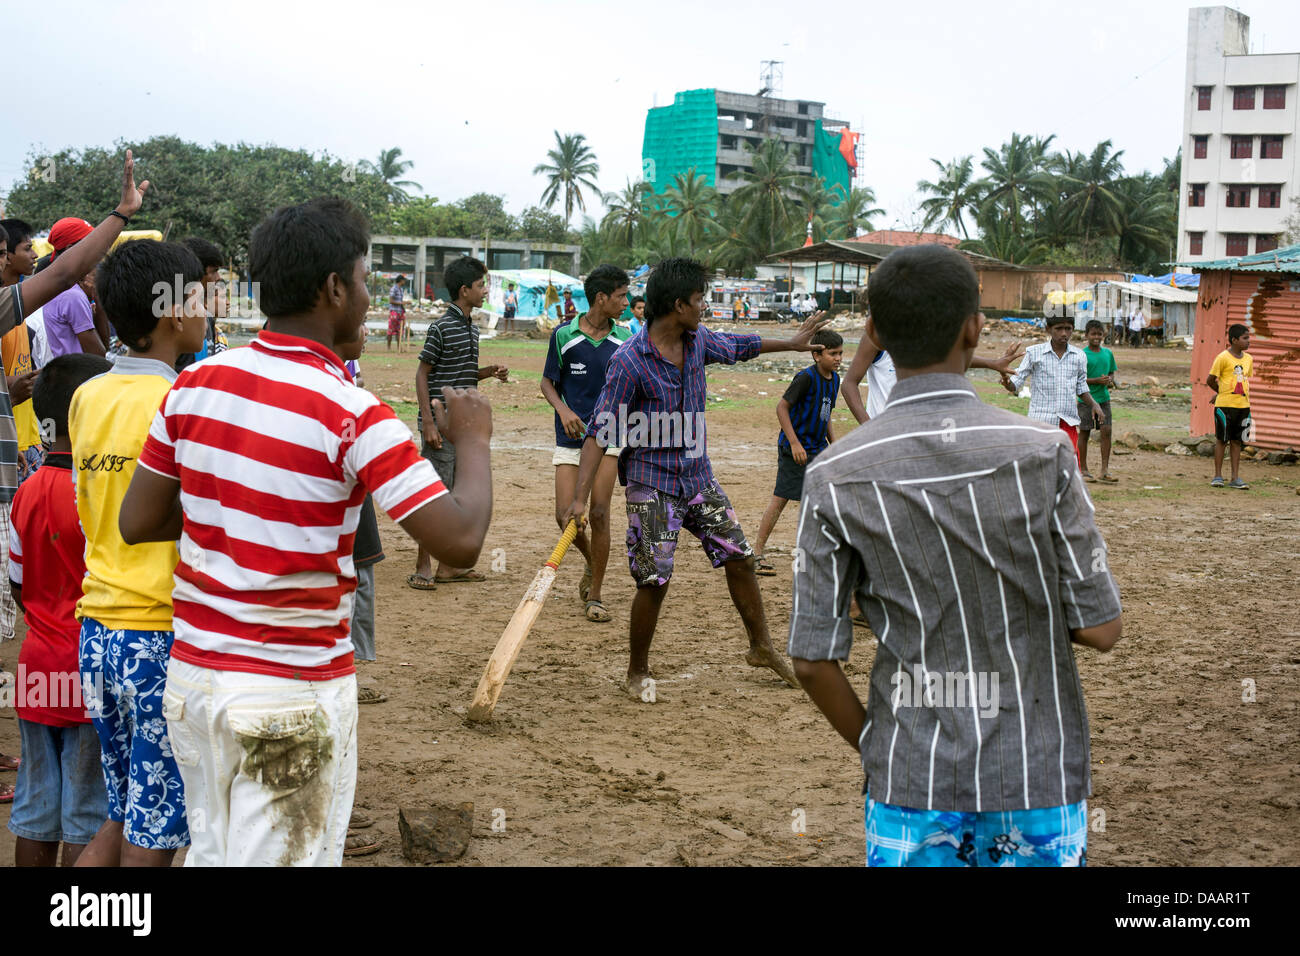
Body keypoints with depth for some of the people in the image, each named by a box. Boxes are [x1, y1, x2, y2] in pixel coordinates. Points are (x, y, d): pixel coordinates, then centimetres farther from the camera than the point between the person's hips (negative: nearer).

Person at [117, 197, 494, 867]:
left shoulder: (194, 385, 0)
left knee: (213, 850, 22)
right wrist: (472, 440, -3)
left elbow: (136, 522, 6)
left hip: (190, 673, 6)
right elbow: (460, 540, -20)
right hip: (291, 694, -6)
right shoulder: (352, 414, -18)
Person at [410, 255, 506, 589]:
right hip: (442, 426, -8)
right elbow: (422, 374, -11)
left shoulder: (472, 328, 13)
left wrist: (489, 372, 4)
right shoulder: (441, 328, -12)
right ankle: (422, 567, 2)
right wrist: (428, 422, -17)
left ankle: (448, 566, 19)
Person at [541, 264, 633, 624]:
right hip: (570, 435, 0)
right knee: (566, 513, -6)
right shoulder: (564, 335, -4)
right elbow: (547, 382, 4)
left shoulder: (624, 339, 2)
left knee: (599, 513, -7)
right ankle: (591, 563, 26)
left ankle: (594, 596, 4)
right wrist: (563, 410, -14)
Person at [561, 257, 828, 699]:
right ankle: (638, 671, 15)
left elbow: (737, 346, 24)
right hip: (652, 482, -7)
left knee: (740, 558, 11)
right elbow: (600, 432, -20)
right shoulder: (629, 361, -19)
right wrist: (580, 497, -27)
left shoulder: (698, 340, 1)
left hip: (698, 475, 7)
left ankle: (761, 647, 30)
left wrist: (791, 342, 34)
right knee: (655, 580, -7)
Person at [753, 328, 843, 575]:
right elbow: (782, 407, -18)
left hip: (817, 448, 8)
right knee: (781, 499, -5)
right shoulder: (806, 377, -18)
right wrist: (794, 443, -22)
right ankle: (757, 553, 4)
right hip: (795, 448, -8)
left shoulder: (834, 378, 7)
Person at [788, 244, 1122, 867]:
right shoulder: (1044, 453, -12)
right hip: (1041, 777, 0)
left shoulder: (834, 478, -9)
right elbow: (1100, 629, -8)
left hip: (911, 783, 1)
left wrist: (872, 748, 10)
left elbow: (812, 660, -6)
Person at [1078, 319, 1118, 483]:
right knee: (1084, 433, 3)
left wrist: (1110, 381, -4)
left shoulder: (1108, 353, 9)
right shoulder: (1082, 355, -7)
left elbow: (1112, 373, 19)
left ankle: (1105, 469, 1)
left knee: (1106, 431, -4)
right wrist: (1097, 381, -18)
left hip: (1104, 398, 4)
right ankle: (1083, 470, 11)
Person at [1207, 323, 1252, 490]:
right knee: (1221, 440, 2)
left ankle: (1235, 478, 10)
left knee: (1237, 441, 7)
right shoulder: (1223, 357, -9)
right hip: (1224, 406, -5)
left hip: (1243, 405, 5)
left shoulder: (1248, 359, 9)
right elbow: (1210, 380, -4)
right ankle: (1218, 476, 11)